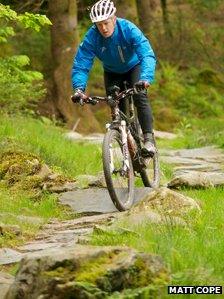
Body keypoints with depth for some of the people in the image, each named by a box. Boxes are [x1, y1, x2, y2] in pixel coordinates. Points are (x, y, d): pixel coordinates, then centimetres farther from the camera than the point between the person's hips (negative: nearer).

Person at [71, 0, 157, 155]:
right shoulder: (92, 37, -29)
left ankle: (148, 138, -26)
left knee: (140, 96, -26)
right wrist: (79, 88, -46)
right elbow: (81, 65, -28)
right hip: (112, 72, 3)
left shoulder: (129, 29, -34)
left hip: (133, 67, -2)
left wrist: (146, 78, -61)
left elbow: (147, 55, -43)